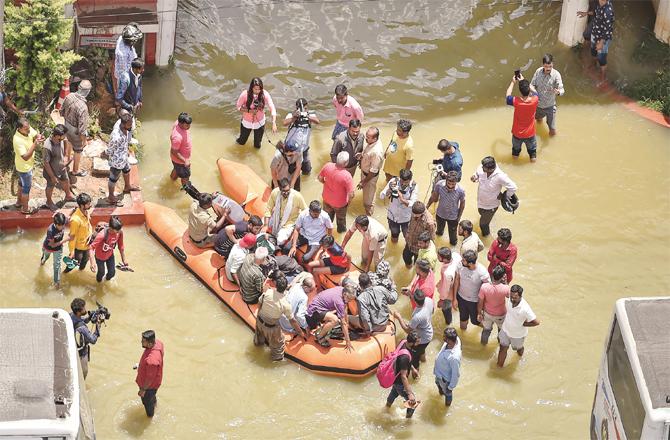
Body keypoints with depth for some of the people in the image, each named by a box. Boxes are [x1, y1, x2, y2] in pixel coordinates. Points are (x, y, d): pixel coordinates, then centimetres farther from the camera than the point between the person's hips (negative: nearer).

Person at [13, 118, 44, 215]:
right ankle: (25, 209, 32)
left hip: (27, 165, 8)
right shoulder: (18, 140, -38)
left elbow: (35, 134, -4)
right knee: (26, 187, 12)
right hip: (24, 167, -8)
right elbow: (25, 157, -37)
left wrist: (39, 137, -30)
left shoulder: (27, 129, -17)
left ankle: (19, 202, 50)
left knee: (22, 183, 29)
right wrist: (35, 144, -44)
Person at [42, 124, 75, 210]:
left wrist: (64, 161, 8)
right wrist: (52, 177, -21)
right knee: (50, 187, 22)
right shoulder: (48, 147, -40)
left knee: (66, 181, 30)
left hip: (61, 168, 7)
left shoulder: (60, 140, -19)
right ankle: (49, 202, 50)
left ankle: (68, 196, 60)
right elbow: (46, 163, -29)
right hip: (52, 171, -7)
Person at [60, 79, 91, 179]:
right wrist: (84, 140, -15)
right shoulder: (83, 107, -39)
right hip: (76, 131, -6)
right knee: (78, 150, 20)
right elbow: (82, 128, -30)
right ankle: (75, 171, 42)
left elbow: (62, 111, 0)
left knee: (70, 141, 36)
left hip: (67, 125, 6)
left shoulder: (69, 96, -19)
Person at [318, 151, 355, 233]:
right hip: (339, 203, -3)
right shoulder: (347, 176, -38)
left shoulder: (327, 166, -26)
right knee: (341, 218, 30)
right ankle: (341, 229, 57)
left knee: (327, 215, 33)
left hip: (326, 198, 4)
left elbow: (320, 178, -7)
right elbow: (351, 195, -31)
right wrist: (349, 202, -8)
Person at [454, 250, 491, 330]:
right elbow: (457, 281, -8)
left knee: (475, 320, 20)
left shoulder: (482, 272, -35)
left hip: (474, 301, -3)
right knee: (463, 316, 27)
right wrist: (454, 298, -2)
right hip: (461, 297, 3)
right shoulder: (460, 265, -24)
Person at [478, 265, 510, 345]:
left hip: (487, 314, 1)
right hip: (500, 315, -1)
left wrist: (479, 313, 1)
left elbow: (480, 303, -17)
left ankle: (484, 342, 56)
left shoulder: (484, 287, -31)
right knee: (502, 329, 33)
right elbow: (509, 296, -9)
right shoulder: (505, 288, -34)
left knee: (486, 329, 31)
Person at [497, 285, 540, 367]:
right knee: (503, 348, 16)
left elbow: (536, 322, -31)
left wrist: (523, 324, -21)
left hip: (518, 335, -3)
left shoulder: (525, 309, -41)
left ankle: (520, 354, 63)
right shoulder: (509, 300, -25)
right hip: (505, 330, 3)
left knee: (518, 348, 28)